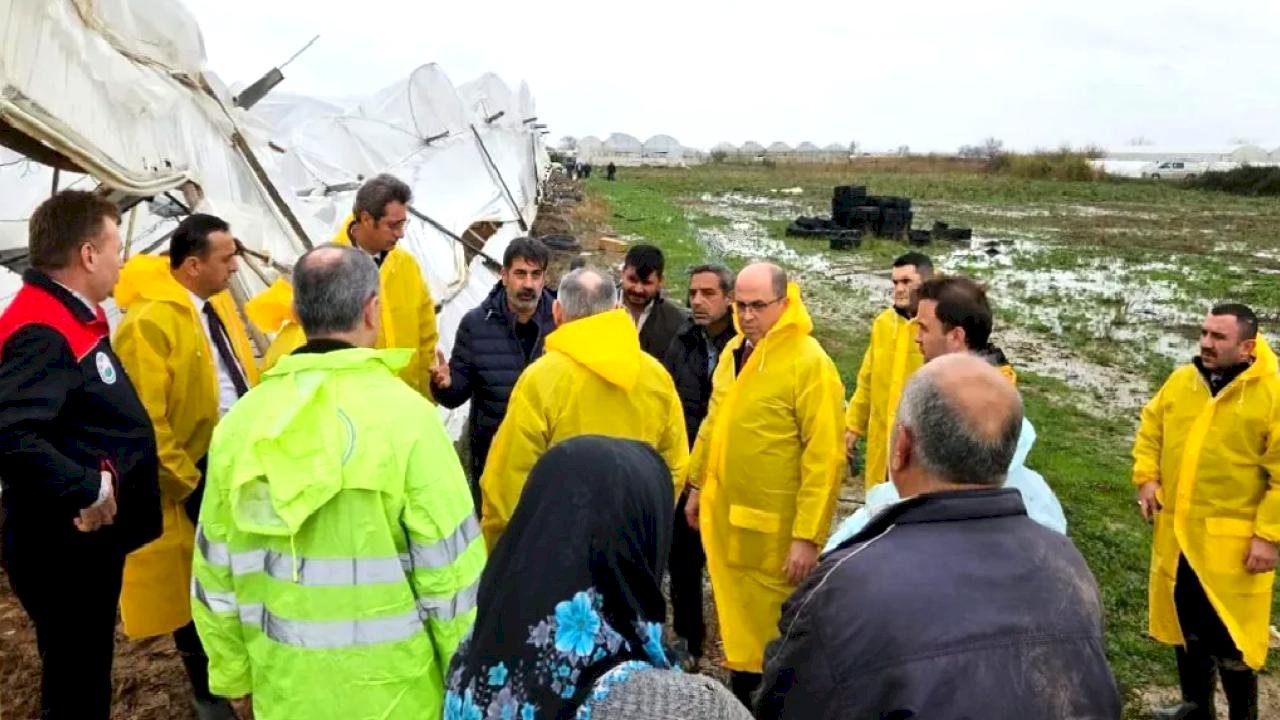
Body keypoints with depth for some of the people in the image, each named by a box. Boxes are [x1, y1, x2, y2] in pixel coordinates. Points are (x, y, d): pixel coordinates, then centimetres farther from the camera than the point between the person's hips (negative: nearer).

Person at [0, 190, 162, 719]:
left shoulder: (71, 318, 10)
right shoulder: (43, 332, -23)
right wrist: (86, 490, -28)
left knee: (87, 674, 23)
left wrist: (102, 484, 10)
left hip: (88, 540, 10)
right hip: (64, 545, -10)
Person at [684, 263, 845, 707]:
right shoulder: (733, 351, 7)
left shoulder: (809, 362, -17)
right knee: (735, 612, 20)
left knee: (770, 625, 10)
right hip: (725, 514, 7)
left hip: (773, 525, -6)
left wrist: (808, 535, -21)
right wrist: (697, 485, 18)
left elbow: (825, 456, -19)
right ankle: (741, 691, 39)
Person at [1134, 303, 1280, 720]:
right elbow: (1151, 429, 16)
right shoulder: (1181, 381, 3)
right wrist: (1147, 477, 2)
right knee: (1185, 624, 20)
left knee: (1230, 634, 3)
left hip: (1232, 541, -6)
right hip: (1177, 532, 6)